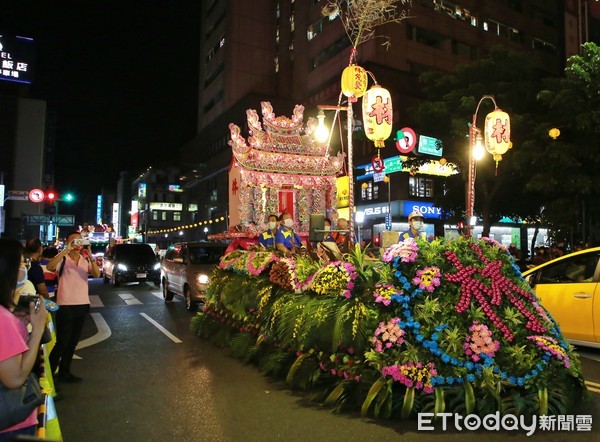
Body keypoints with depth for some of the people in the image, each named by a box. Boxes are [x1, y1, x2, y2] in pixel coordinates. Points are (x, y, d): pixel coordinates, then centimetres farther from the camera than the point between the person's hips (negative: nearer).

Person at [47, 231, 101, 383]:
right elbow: (49, 267, -26)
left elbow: (97, 274, -9)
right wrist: (66, 250, -29)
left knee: (73, 341, 13)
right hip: (66, 305, -5)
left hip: (83, 305, 5)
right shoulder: (63, 258, -5)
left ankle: (64, 372, 26)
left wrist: (90, 256, -21)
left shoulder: (85, 260, 8)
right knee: (62, 342, -3)